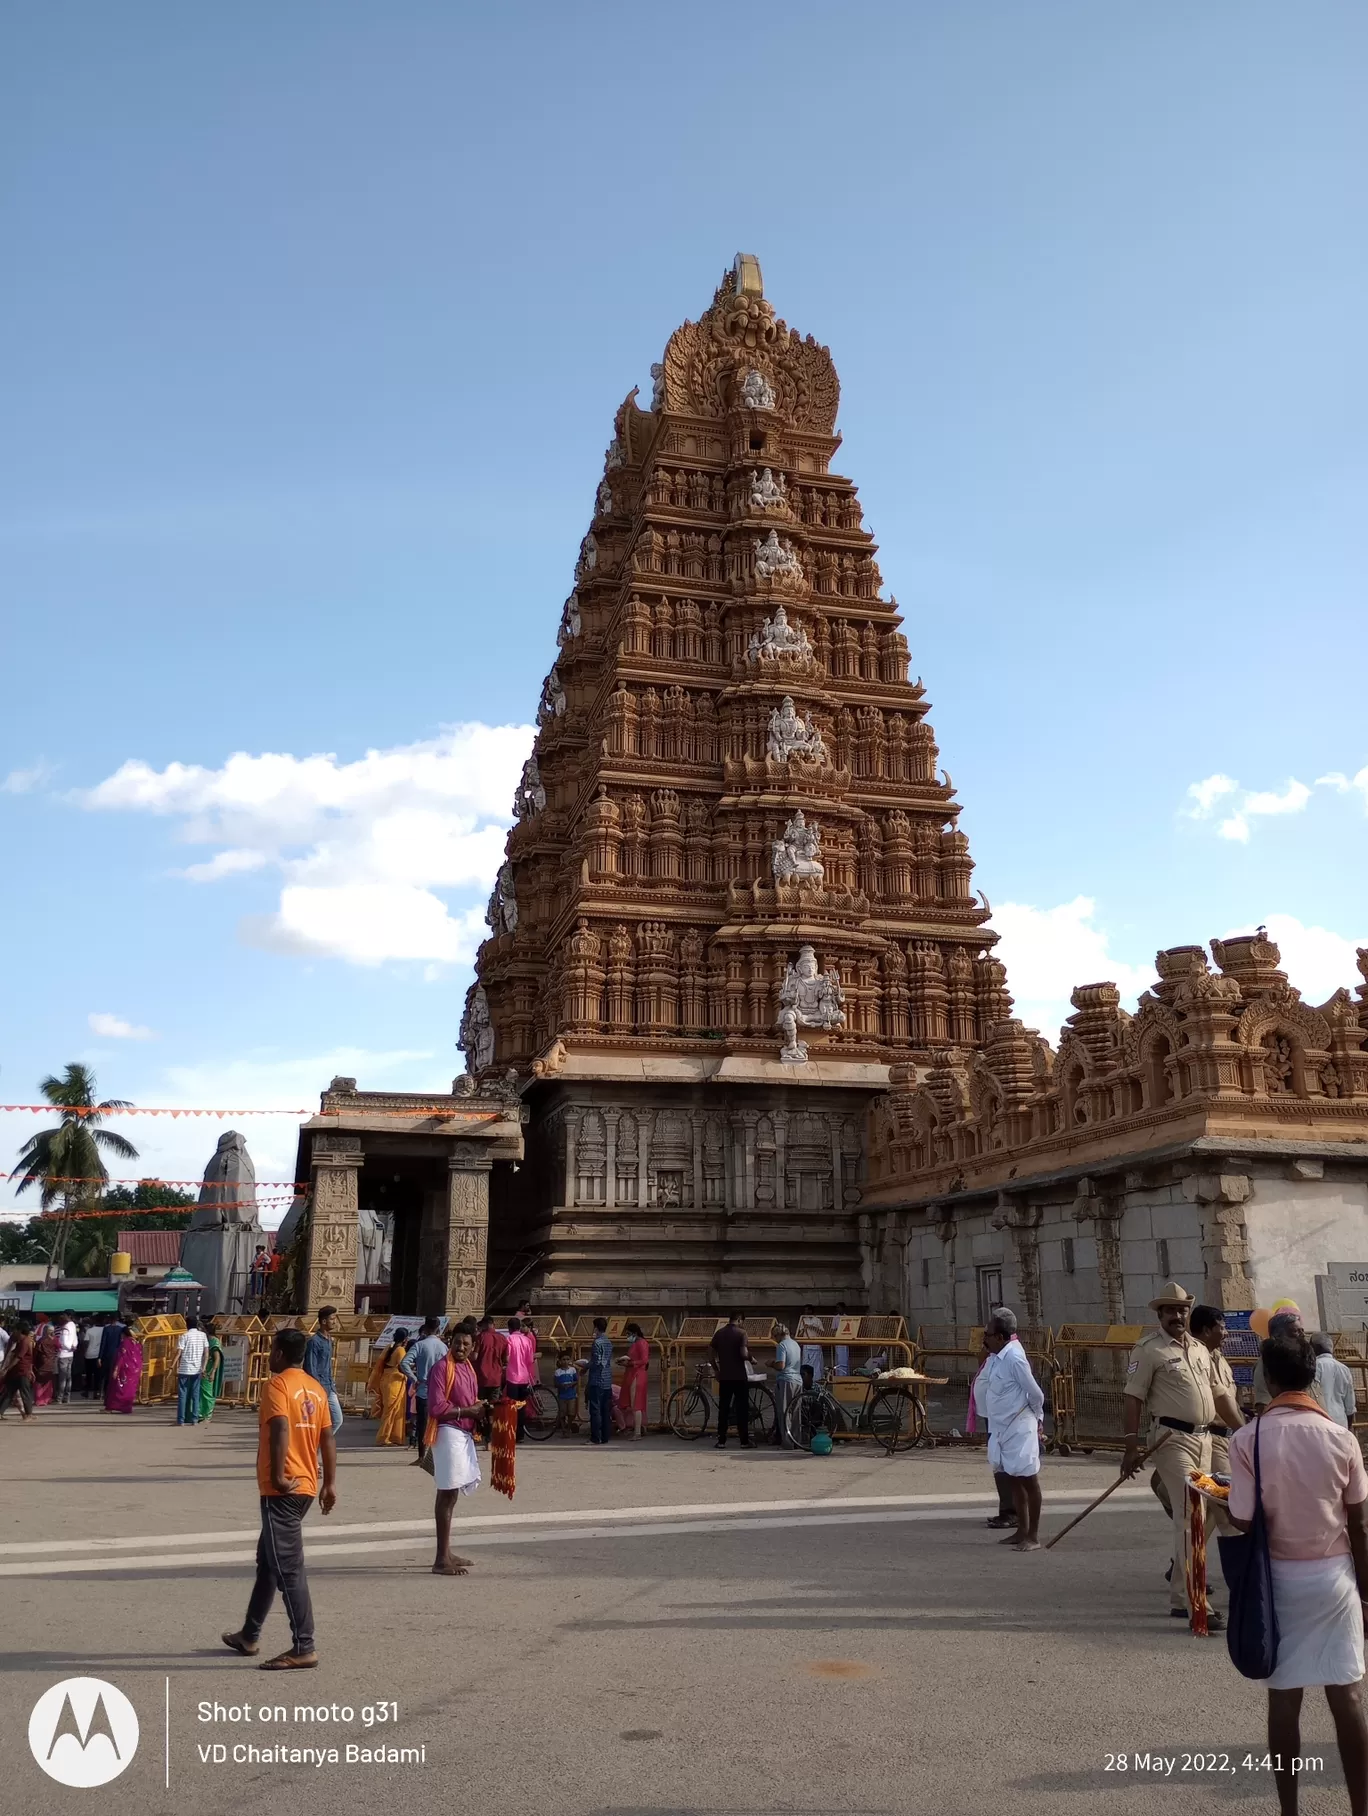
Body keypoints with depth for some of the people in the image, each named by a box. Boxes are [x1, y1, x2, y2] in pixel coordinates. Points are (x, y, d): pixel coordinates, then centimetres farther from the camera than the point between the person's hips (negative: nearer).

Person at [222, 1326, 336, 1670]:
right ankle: (249, 1635, 33)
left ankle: (303, 1649, -6)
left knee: (288, 1567, -6)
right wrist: (330, 1483, 14)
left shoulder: (278, 1384, -11)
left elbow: (280, 1428, -26)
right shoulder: (315, 1388, 12)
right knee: (268, 1560, 21)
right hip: (305, 1487, 9)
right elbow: (327, 1438, 11)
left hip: (283, 1489, -9)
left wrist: (278, 1476, -23)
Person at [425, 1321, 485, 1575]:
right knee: (447, 1494, -8)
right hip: (448, 1433, -9)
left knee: (451, 1494, 16)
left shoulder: (468, 1368, 14)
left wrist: (479, 1410, 5)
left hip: (464, 1434, 9)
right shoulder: (442, 1367, -13)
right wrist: (468, 1411, -16)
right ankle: (441, 1560, -5)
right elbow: (436, 1407, -20)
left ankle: (446, 1553, 25)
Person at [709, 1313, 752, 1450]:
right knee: (742, 1409, 3)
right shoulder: (741, 1333, -9)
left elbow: (712, 1354, 6)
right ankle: (744, 1441, 4)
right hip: (739, 1376, -4)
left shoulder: (719, 1333, 6)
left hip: (724, 1376, 4)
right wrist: (750, 1357, 4)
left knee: (723, 1409, 8)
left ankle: (721, 1441, 7)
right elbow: (744, 1354, -17)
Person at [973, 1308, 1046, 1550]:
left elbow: (1036, 1394, -16)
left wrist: (1036, 1417, 0)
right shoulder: (996, 1357, 5)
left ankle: (1034, 1536, 6)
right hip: (1002, 1428, 9)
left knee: (1028, 1479, -1)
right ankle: (1022, 1530, 25)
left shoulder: (1014, 1358, -21)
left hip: (1019, 1428, -9)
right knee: (1014, 1479, 15)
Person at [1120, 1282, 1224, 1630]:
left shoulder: (1199, 1349, 15)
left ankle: (1180, 1597, 24)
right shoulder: (1149, 1350, -7)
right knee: (1189, 1516, -13)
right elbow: (1132, 1396, -11)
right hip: (1172, 1439, -7)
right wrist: (1133, 1444, -17)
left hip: (1204, 1439, 8)